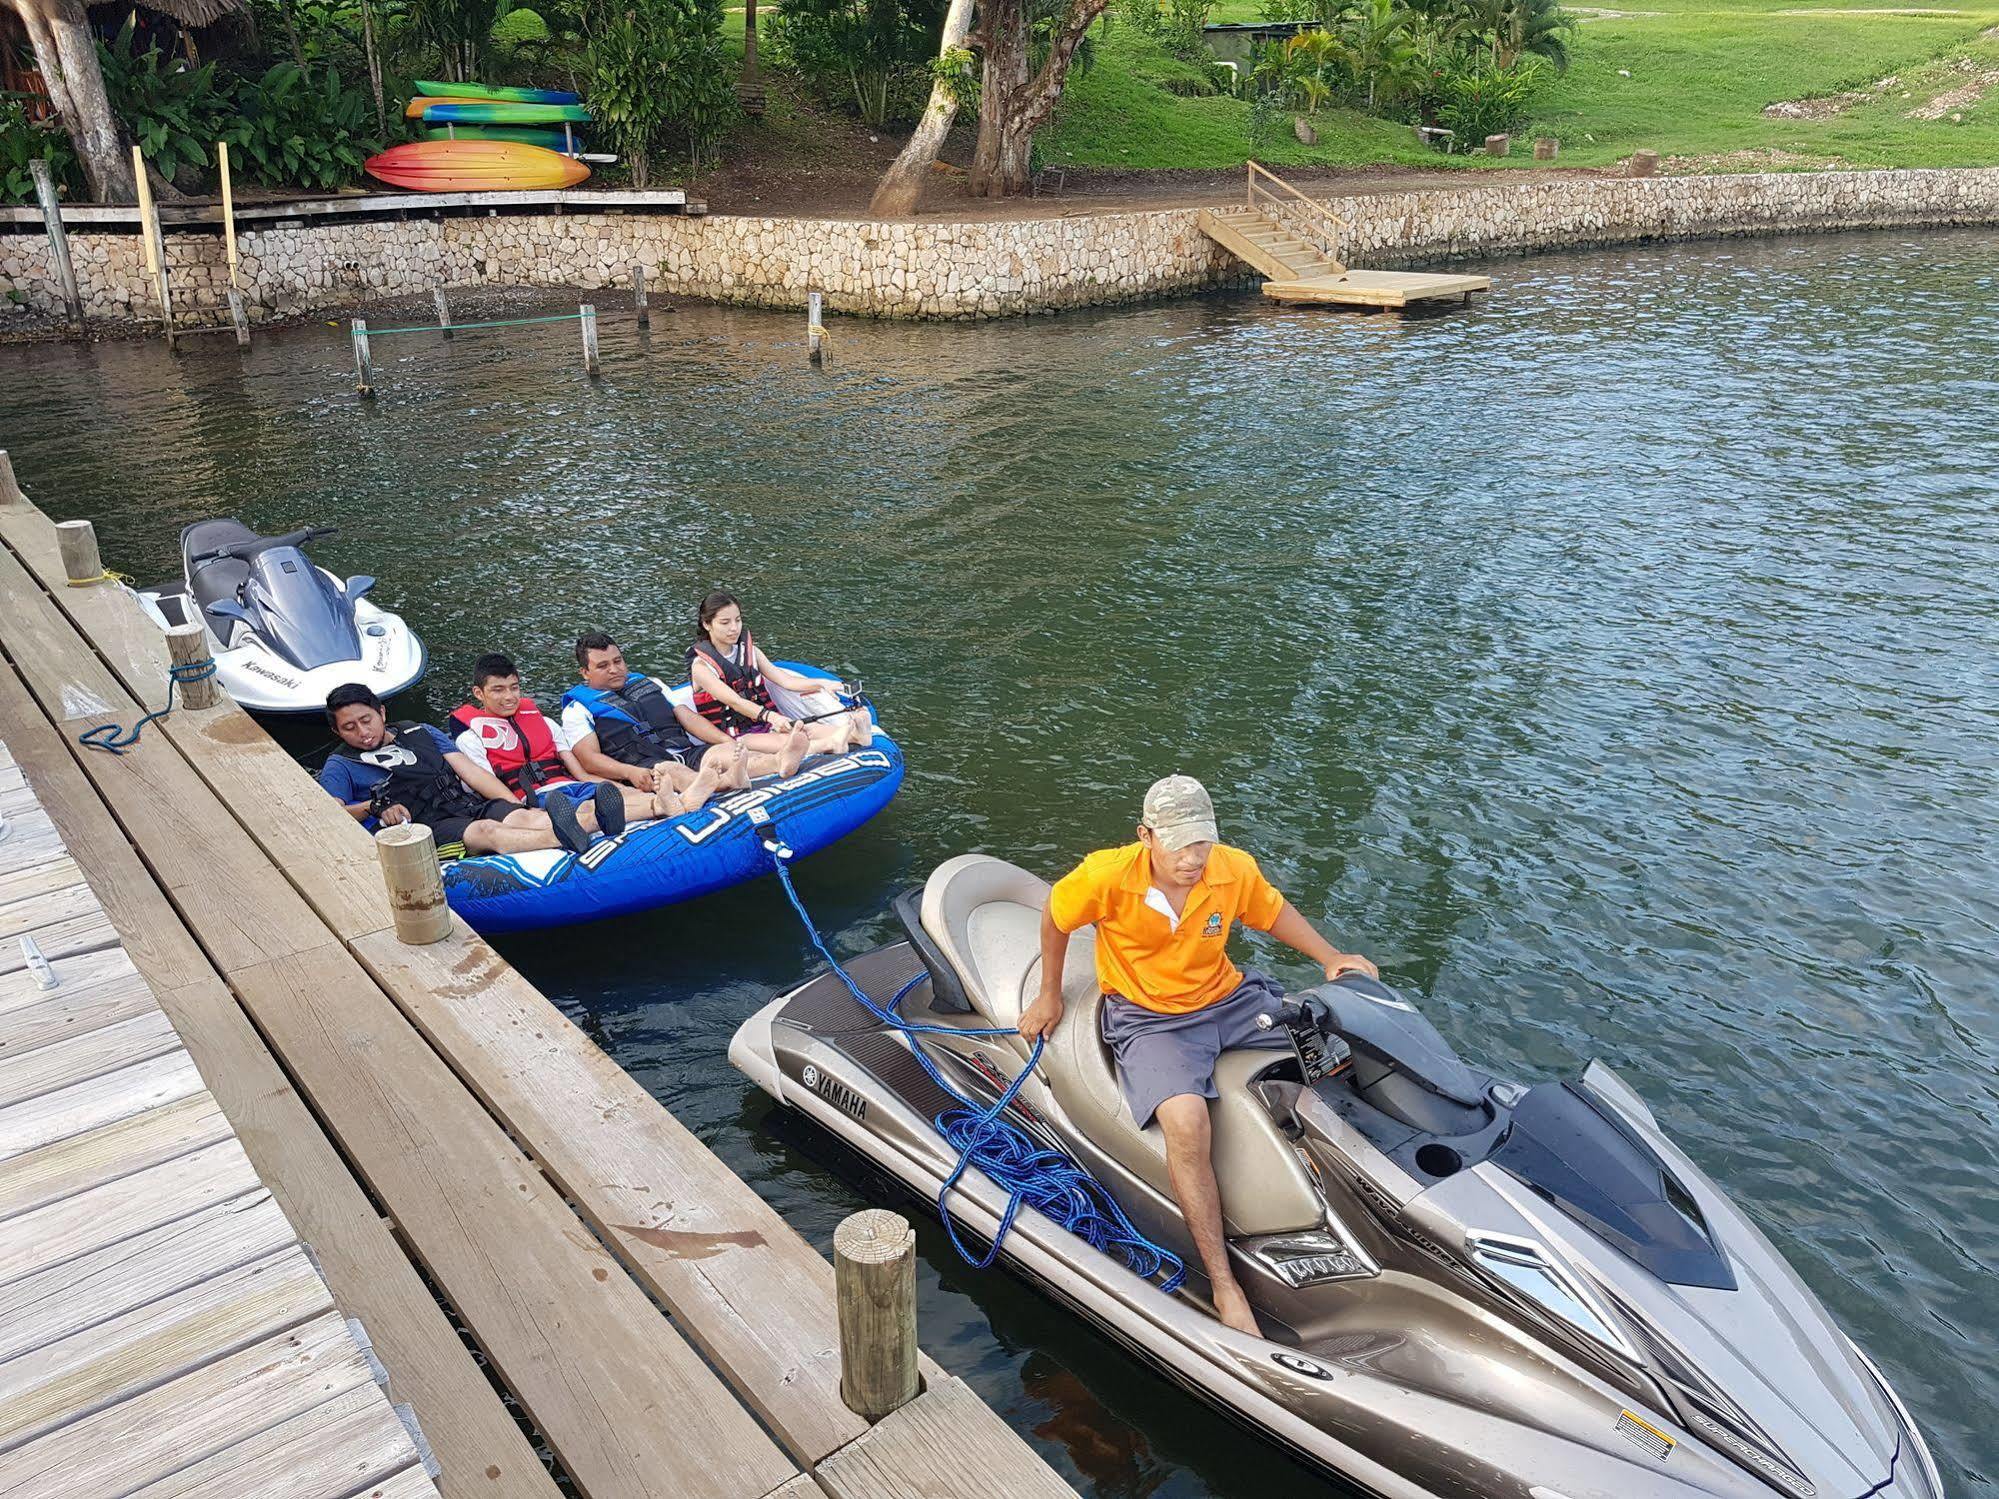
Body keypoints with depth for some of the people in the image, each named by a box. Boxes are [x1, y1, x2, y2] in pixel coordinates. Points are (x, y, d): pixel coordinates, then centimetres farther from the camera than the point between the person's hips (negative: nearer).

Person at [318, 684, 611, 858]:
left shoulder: (420, 733, 26)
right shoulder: (340, 766, 17)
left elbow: (470, 771, 17)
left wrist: (518, 806, 3)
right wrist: (373, 807, -21)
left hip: (472, 805, 4)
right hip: (427, 828, -4)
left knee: (526, 818, -29)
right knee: (486, 831, -37)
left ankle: (593, 816, -59)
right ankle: (565, 838, -66)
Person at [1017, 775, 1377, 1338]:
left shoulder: (1235, 869, -12)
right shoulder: (1106, 876, -21)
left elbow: (1273, 911, 10)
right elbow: (1055, 917, -1)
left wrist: (1331, 958, -4)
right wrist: (1049, 996, 8)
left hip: (1229, 998, 5)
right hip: (1148, 1017, -4)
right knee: (1185, 1120, -33)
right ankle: (1223, 1282, -20)